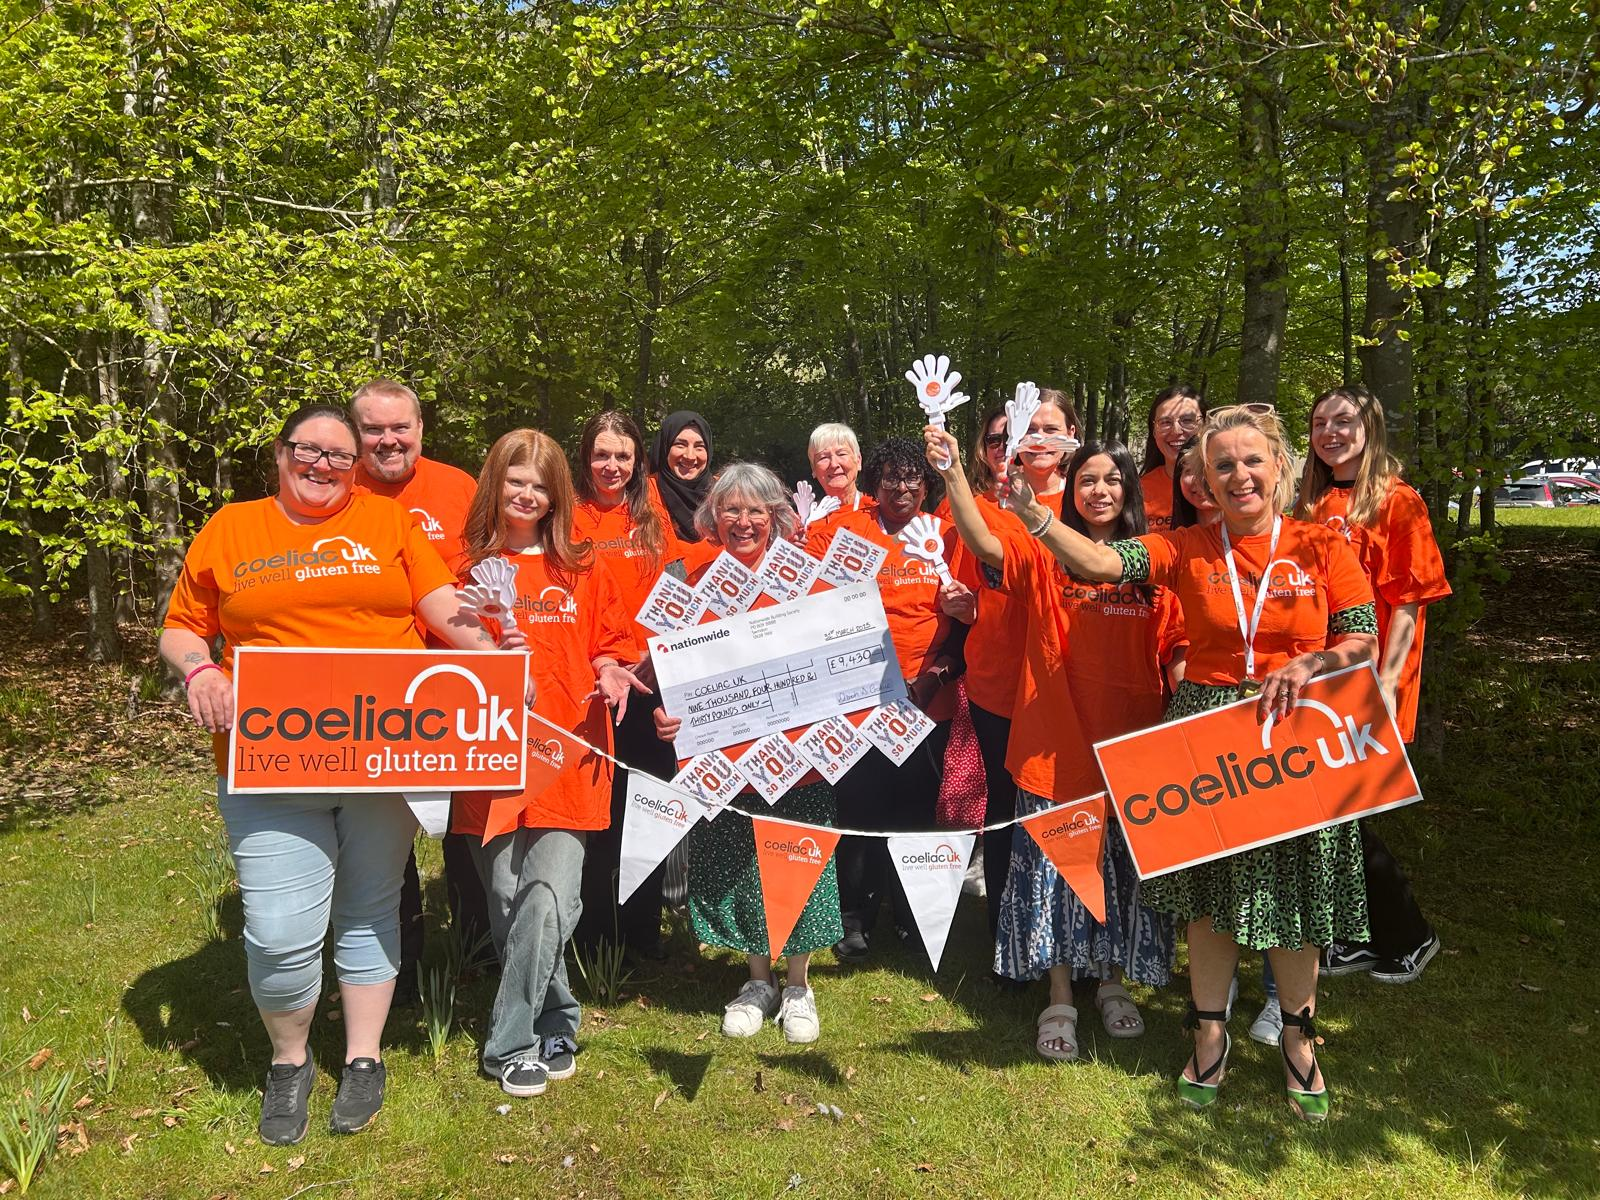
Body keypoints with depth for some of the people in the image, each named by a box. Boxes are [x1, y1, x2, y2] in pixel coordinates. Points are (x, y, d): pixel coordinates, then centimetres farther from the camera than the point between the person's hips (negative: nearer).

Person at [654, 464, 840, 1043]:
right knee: (733, 869, 12)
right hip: (721, 756, 2)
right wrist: (668, 713, -10)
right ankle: (758, 980, 34)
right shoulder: (697, 582, 2)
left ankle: (797, 985, 29)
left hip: (794, 752, -2)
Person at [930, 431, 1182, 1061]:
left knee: (1124, 869, 14)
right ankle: (1060, 999, 22)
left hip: (1131, 746, 2)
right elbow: (984, 542, -22)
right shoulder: (1044, 554, -3)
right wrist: (951, 473, -36)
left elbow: (1175, 654, 5)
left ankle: (1113, 981, 36)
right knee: (1054, 870, 7)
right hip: (1056, 743, -2)